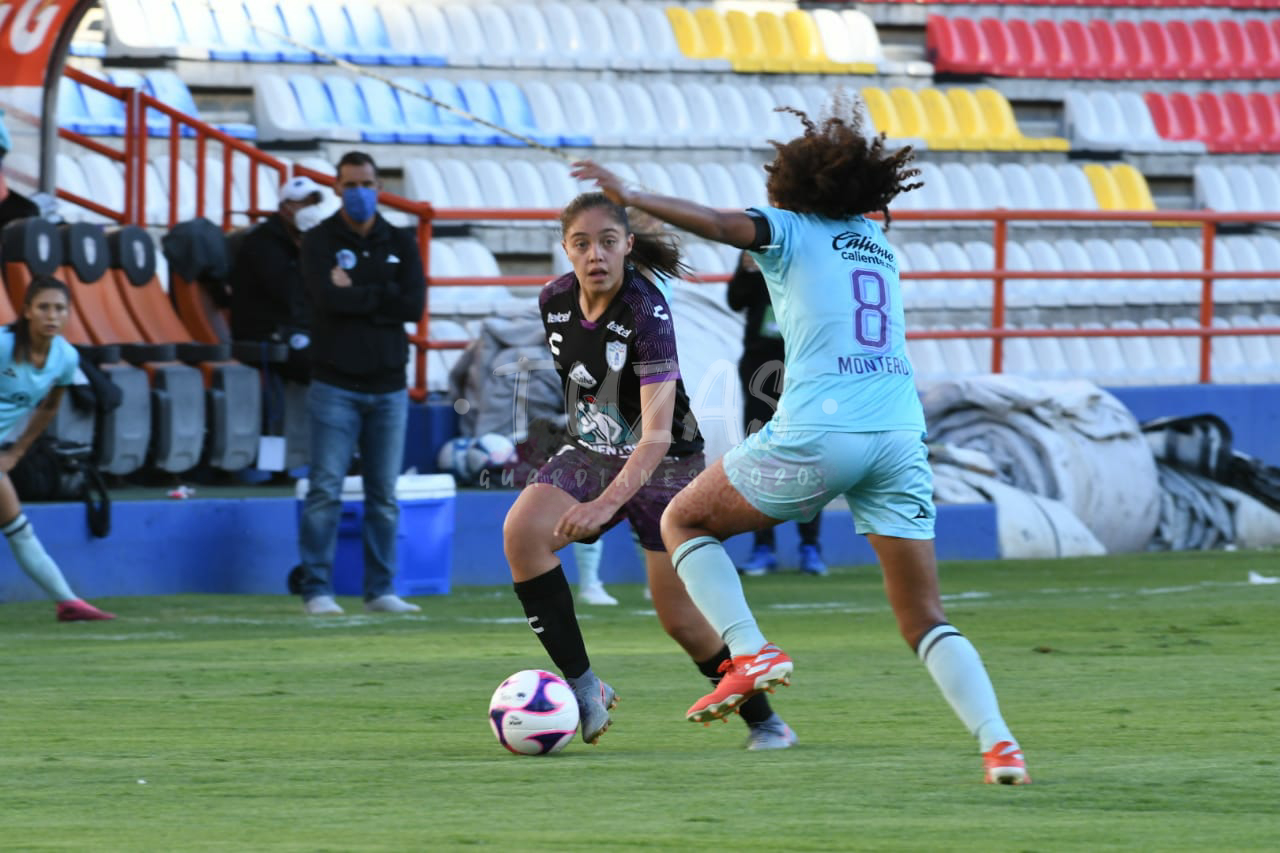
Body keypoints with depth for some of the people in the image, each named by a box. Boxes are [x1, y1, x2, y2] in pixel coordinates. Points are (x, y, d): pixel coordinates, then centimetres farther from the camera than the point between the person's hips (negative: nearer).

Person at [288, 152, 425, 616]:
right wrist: (382, 297, -8)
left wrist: (356, 296, -9)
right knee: (325, 490, -7)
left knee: (384, 494, 6)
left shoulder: (401, 244, 11)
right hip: (336, 386, -3)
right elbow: (327, 299, -17)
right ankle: (316, 590, -5)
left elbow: (414, 304, -5)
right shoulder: (319, 241, 1)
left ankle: (380, 591, 11)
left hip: (388, 386, 3)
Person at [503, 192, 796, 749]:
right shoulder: (554, 300, -8)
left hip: (664, 463, -5)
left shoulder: (646, 312, -27)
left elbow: (657, 431, -34)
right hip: (590, 452, 5)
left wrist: (606, 503, -46)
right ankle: (582, 686, -18)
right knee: (521, 531, -25)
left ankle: (763, 721, 21)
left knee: (682, 620, -3)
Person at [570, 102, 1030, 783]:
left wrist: (630, 196, -7)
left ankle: (751, 652, -3)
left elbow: (720, 225, -13)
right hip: (899, 437, 5)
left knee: (682, 521, 16)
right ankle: (998, 743, -9)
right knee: (924, 621, 9)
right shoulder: (875, 239, 21)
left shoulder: (791, 229, 4)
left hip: (817, 434, -5)